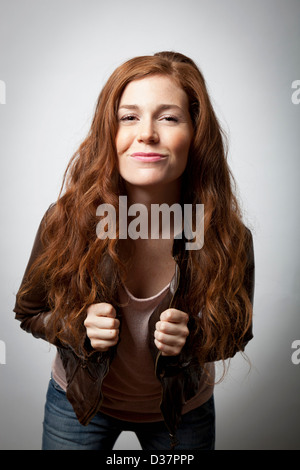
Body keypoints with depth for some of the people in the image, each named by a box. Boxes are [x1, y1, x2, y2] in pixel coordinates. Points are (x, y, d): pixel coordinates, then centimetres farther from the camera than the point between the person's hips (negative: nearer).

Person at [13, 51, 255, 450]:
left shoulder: (229, 238, -27)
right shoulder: (66, 222, -27)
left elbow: (235, 333, -8)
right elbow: (30, 310, -8)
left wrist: (192, 339, -29)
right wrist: (79, 328, -28)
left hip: (182, 410, 1)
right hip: (80, 401, 0)